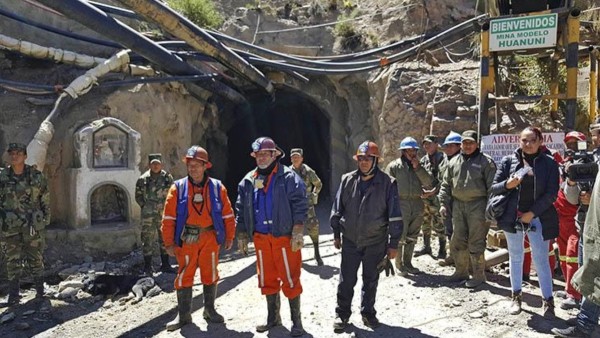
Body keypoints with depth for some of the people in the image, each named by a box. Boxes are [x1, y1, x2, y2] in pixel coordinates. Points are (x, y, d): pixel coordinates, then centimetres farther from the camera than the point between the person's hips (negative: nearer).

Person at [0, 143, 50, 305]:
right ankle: (13, 295, 12)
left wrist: (46, 220, 5)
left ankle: (40, 290, 23)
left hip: (33, 225, -1)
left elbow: (45, 199, 4)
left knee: (35, 259, 9)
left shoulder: (36, 176, -3)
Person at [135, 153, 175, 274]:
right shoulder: (143, 179, -3)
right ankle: (147, 266, 12)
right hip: (148, 214, -2)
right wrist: (144, 206, -3)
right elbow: (138, 196, 5)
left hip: (163, 214, 2)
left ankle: (165, 265, 21)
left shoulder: (168, 178, 2)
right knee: (147, 239, 1)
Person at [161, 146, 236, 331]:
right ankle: (183, 314, 18)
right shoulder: (178, 188, -2)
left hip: (210, 237, 1)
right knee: (184, 276, 5)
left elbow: (228, 214, 5)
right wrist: (169, 243, -5)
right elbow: (169, 218, -3)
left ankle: (210, 310, 27)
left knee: (210, 274, 9)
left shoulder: (217, 187, 0)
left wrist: (229, 237, 6)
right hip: (187, 238, -1)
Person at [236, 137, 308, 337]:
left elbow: (299, 206, -9)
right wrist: (242, 236, 12)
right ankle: (273, 318, 29)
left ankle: (296, 321, 10)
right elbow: (241, 211, 15)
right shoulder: (248, 181, 10)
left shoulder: (288, 177, -5)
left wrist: (297, 234, -15)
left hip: (284, 237, -5)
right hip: (261, 238, 5)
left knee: (290, 279, -2)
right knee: (267, 279, 14)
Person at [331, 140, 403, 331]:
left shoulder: (387, 183, -9)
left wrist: (393, 243, -6)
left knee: (371, 280, 13)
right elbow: (337, 210, 7)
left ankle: (368, 312, 31)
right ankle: (342, 314, 23)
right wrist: (336, 234, 9)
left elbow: (395, 216, -7)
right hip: (350, 241, 1)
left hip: (375, 242, -1)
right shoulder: (347, 180, -2)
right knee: (346, 280, 6)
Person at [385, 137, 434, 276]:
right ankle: (399, 265, 4)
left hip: (417, 205, 5)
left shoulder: (419, 167, 16)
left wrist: (418, 168, -5)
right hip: (401, 203, -5)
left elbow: (429, 184, 3)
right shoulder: (394, 165, 2)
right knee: (400, 236, -6)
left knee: (412, 237, 13)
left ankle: (407, 263, 24)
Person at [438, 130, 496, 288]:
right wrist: (443, 203, 10)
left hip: (477, 205, -6)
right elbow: (446, 185, 18)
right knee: (457, 240, 11)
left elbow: (492, 186, -6)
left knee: (476, 242, -2)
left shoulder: (485, 161, -3)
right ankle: (461, 271, 25)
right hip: (458, 205, 6)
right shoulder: (453, 162, 14)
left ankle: (479, 275, 10)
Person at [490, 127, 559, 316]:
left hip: (538, 218, -2)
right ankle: (516, 296, 24)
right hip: (512, 217, 2)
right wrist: (508, 184, -18)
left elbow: (551, 193, -5)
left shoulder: (549, 163, -2)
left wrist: (532, 213, -12)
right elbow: (494, 188, 3)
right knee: (515, 257, 12)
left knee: (541, 259, 0)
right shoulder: (509, 161, 1)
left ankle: (548, 300, 11)